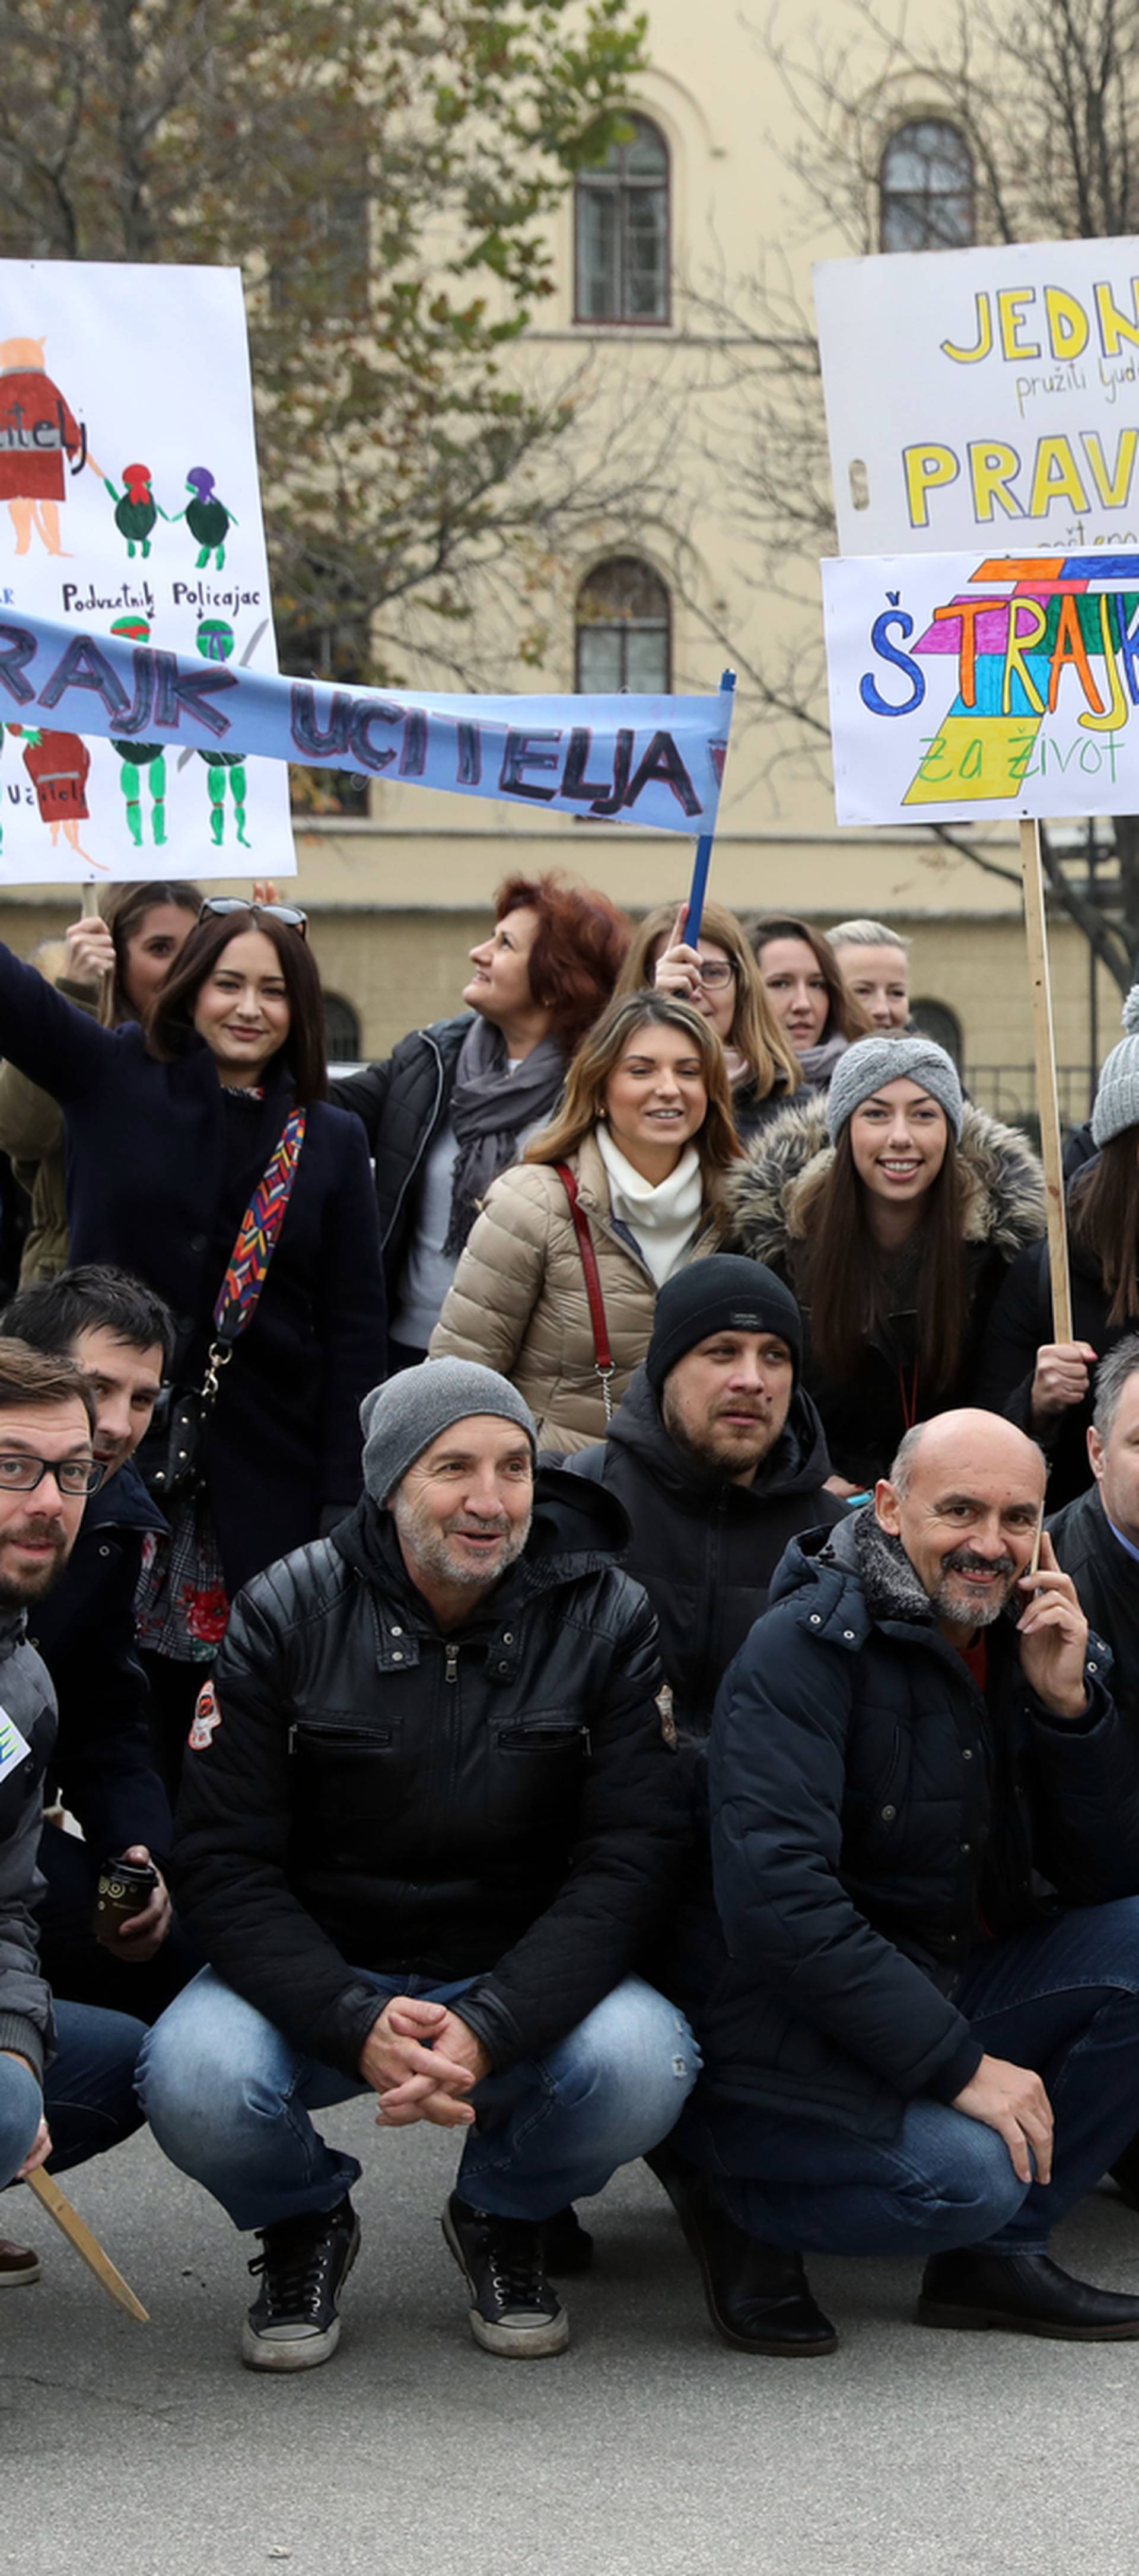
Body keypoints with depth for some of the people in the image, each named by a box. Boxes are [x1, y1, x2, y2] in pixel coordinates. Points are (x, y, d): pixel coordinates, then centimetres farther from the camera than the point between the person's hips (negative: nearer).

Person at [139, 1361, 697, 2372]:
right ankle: (305, 2224, 7)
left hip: (527, 1978, 0)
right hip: (319, 1976, 0)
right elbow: (225, 1861, -9)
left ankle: (505, 2217, 5)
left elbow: (631, 1859, -12)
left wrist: (489, 2031, -27)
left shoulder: (609, 1619, -6)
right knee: (194, 2079, -31)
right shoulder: (289, 1613, -7)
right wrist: (357, 2026, -27)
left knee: (641, 2065, -31)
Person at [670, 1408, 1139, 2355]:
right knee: (963, 2175, -32)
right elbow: (775, 1903, -24)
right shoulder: (805, 1648, -14)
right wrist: (961, 2064, -25)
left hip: (945, 1999, 7)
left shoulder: (1032, 1646, 7)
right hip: (785, 2044, -7)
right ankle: (767, 2220, -1)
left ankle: (998, 2253, -4)